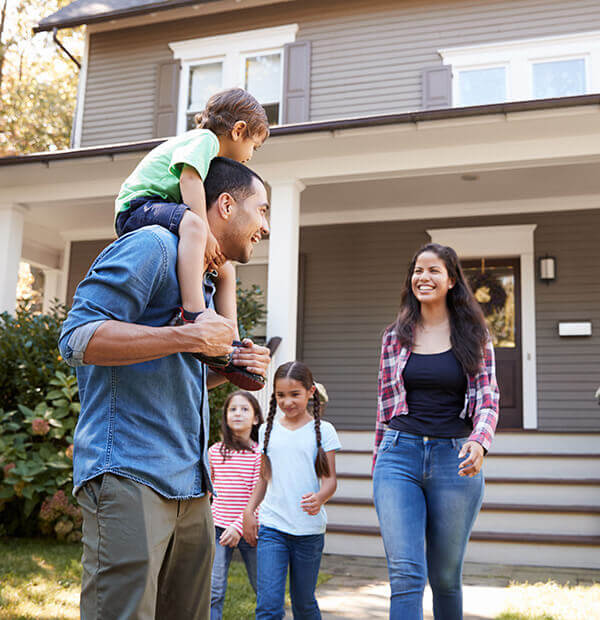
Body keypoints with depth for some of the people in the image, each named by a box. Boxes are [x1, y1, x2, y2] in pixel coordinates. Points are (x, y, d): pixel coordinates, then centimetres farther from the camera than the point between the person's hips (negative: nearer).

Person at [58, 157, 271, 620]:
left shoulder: (206, 280, 24)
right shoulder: (153, 245, -6)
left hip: (191, 487, 9)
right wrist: (188, 338, -19)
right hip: (129, 476, -9)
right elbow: (77, 338, -16)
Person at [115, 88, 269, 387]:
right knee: (191, 222, -40)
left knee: (224, 270, 6)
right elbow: (189, 178, -22)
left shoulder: (213, 160, 26)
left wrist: (211, 246, 3)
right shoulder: (205, 138, -6)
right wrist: (205, 231, -28)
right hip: (138, 207, -10)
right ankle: (193, 312, -54)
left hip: (165, 211, 11)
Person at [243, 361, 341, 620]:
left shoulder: (322, 430, 0)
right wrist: (249, 511, 7)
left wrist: (319, 498, -23)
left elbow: (330, 478, -2)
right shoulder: (268, 430, 9)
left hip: (309, 530, -1)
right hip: (271, 527, 2)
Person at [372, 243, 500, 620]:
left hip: (455, 460, 0)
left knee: (446, 576, 11)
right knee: (406, 573, -10)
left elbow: (488, 399, -1)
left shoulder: (473, 335, 5)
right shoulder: (396, 336, 9)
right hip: (400, 455, 0)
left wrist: (479, 441, -21)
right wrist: (380, 462, 16)